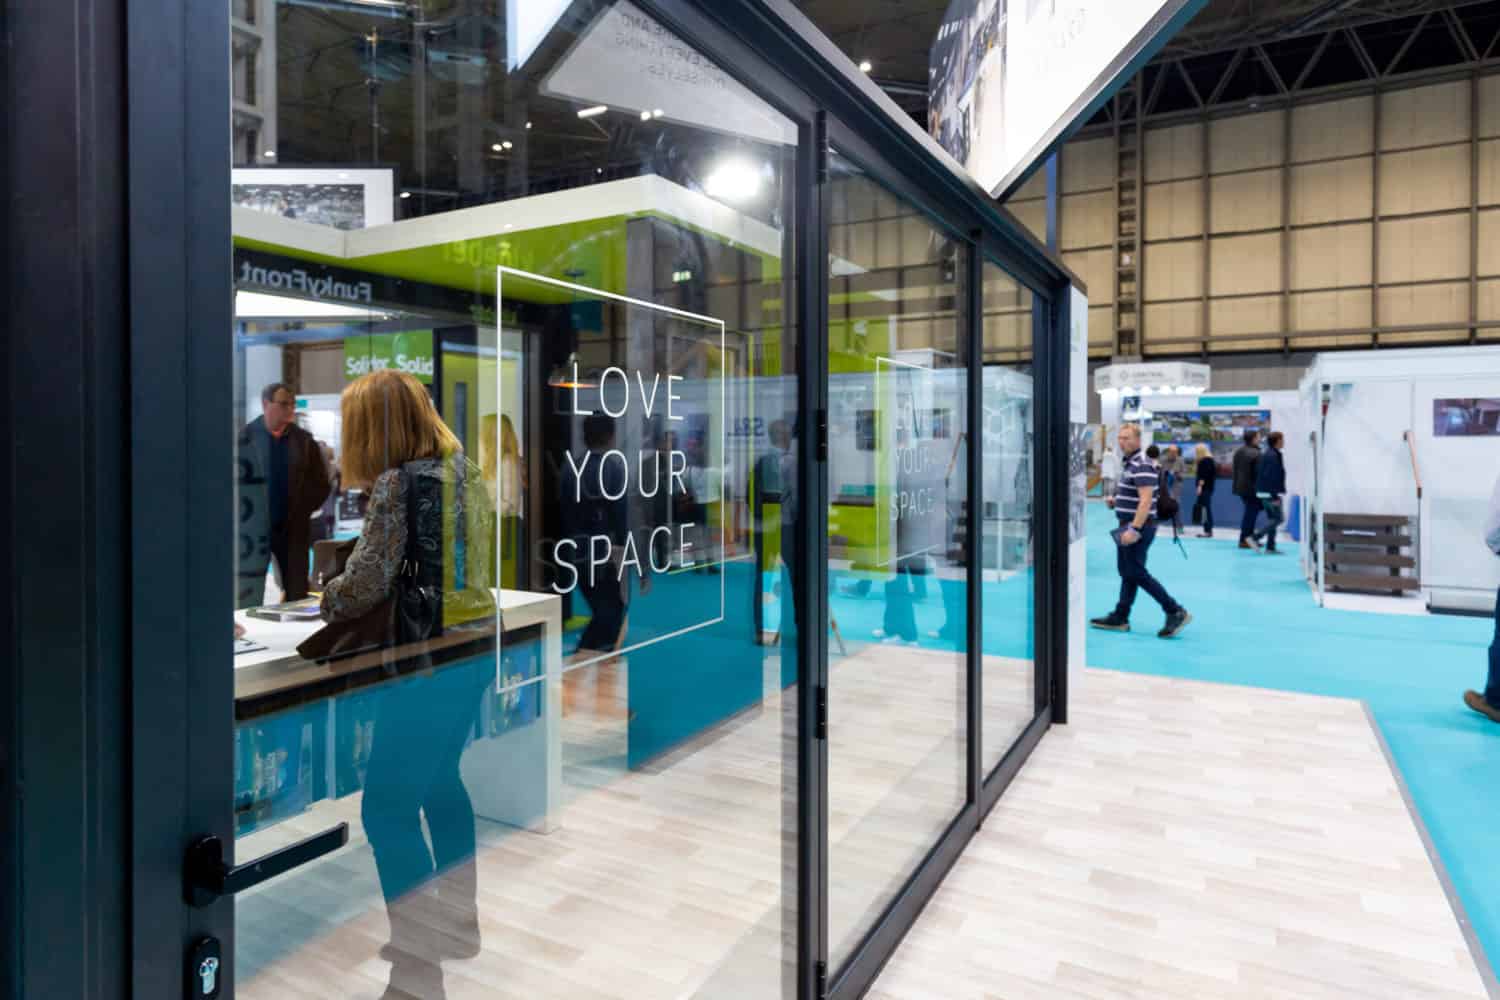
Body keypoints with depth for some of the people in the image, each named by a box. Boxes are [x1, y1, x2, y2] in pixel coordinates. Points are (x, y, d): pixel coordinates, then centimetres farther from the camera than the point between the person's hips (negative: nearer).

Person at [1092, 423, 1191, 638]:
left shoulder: (1142, 466, -18)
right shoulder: (1128, 464, 14)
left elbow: (1146, 501, -26)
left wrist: (1134, 529, -31)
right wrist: (1116, 500, 8)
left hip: (1138, 526, -10)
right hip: (1128, 525, 10)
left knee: (1136, 573, -6)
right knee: (1127, 572, 12)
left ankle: (1176, 612, 1)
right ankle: (1120, 618, 18)